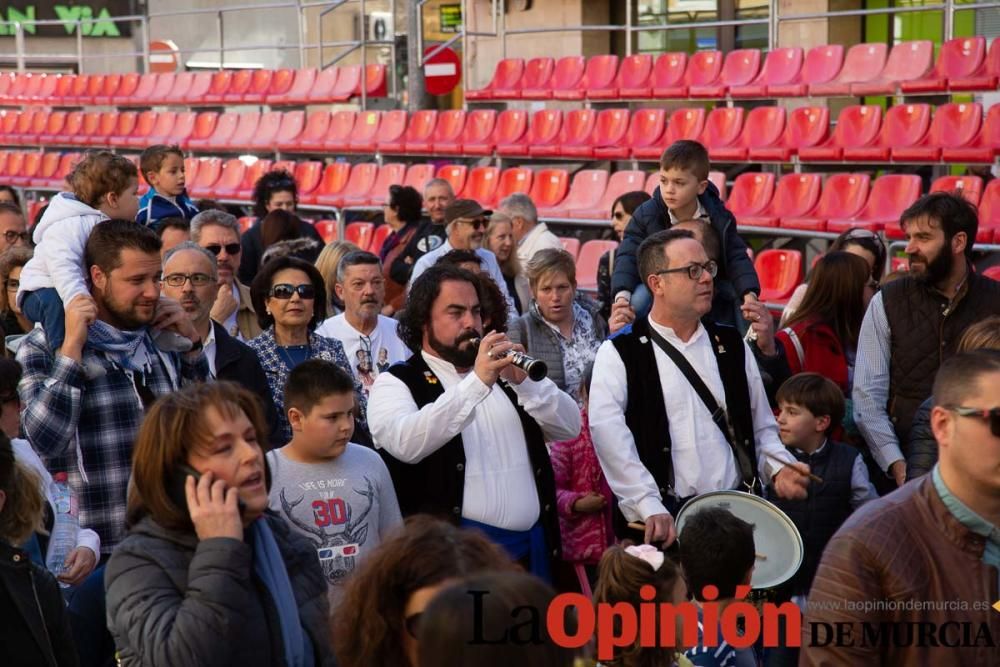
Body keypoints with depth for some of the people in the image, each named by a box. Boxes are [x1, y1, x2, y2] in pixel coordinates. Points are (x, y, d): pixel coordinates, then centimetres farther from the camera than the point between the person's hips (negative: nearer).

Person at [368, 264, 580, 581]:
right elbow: (407, 445, -21)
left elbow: (570, 428, 6)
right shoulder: (397, 383, -1)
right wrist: (476, 382, -26)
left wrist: (524, 381, -11)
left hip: (533, 545, 5)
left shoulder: (503, 372, 15)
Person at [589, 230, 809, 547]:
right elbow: (608, 432, -14)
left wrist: (777, 468, 0)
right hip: (663, 522, -4)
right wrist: (650, 508, -22)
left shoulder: (732, 346, 14)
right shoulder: (620, 353, -1)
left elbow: (762, 425, 20)